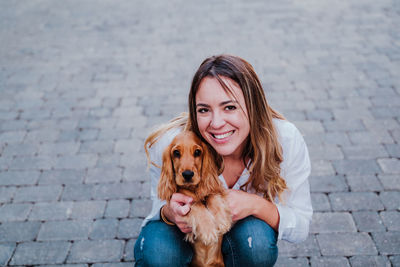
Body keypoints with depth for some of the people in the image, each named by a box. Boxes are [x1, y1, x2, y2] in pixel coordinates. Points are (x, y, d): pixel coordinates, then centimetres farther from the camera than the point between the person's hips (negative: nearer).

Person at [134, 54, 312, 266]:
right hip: (185, 234, 0)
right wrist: (170, 213, -37)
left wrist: (257, 205, -38)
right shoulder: (170, 144, -29)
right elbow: (160, 206, -11)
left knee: (256, 235, -33)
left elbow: (301, 227, -18)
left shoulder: (286, 142, -27)